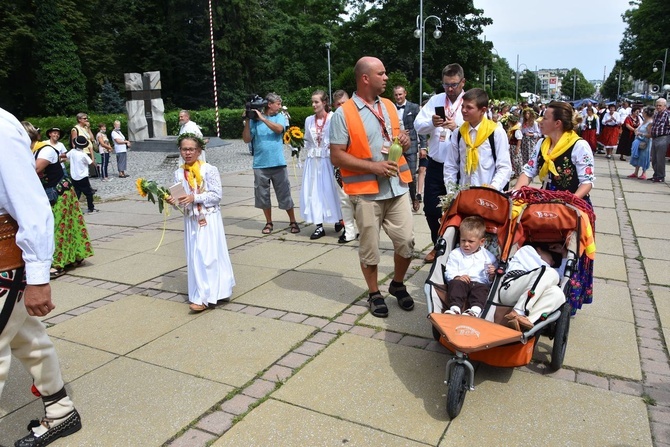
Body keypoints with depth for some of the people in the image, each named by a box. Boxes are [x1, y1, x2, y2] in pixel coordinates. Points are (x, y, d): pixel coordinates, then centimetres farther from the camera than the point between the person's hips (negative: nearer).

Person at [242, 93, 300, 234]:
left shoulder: (280, 117, 5)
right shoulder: (255, 119, 2)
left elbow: (279, 129, -16)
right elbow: (247, 139, -1)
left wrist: (262, 118, -17)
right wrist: (247, 121, -9)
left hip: (278, 163, 0)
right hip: (260, 164, 1)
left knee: (284, 194, 3)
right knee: (263, 195, 8)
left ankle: (293, 222, 14)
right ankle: (269, 223, 22)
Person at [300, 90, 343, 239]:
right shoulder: (309, 120, 9)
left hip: (329, 160, -5)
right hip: (313, 160, 5)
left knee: (331, 190, 3)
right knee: (313, 192, 2)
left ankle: (339, 219, 24)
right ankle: (319, 226, 8)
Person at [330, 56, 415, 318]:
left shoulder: (389, 107, 12)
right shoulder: (343, 114, -8)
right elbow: (336, 156, -12)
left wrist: (405, 142, -1)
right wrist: (373, 166, -19)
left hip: (397, 187, 5)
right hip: (366, 191, -5)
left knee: (406, 241, 6)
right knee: (370, 247, 6)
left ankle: (398, 284, 30)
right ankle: (374, 294, 25)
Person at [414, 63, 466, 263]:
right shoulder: (435, 100, 6)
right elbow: (418, 126, -2)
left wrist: (457, 128, -30)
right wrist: (431, 123, -22)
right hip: (435, 165, 4)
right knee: (430, 208, 8)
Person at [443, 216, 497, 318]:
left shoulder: (488, 256, 16)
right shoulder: (455, 254, 16)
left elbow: (490, 279, 13)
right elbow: (449, 272, 4)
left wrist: (491, 275, -11)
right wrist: (457, 277, -17)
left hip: (480, 283, 0)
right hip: (460, 282, 0)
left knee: (483, 289, -31)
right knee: (456, 284, -31)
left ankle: (475, 310, -52)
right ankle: (455, 309, -46)